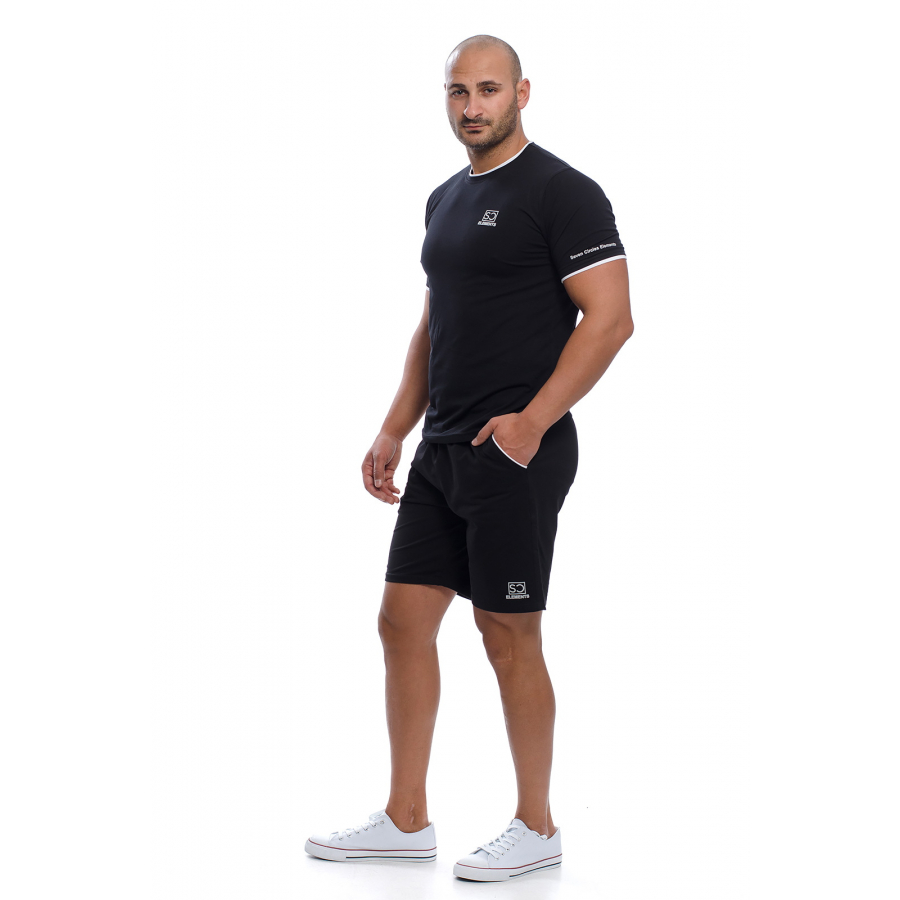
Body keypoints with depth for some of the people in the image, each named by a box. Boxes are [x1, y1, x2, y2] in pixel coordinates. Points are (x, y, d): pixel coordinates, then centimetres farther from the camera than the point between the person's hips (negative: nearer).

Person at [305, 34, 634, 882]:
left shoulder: (560, 192, -11)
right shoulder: (447, 199, 16)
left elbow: (610, 317, -17)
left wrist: (531, 421, -21)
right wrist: (395, 430, 15)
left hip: (516, 453, -9)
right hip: (443, 452, 9)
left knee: (509, 636, -1)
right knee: (403, 621, 8)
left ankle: (536, 828, 13)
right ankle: (405, 820, 18)